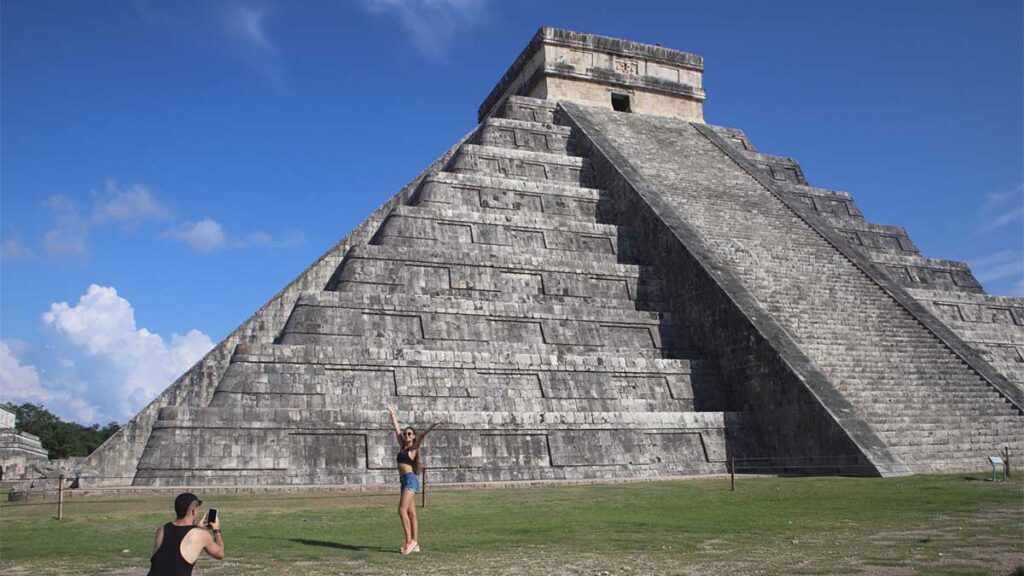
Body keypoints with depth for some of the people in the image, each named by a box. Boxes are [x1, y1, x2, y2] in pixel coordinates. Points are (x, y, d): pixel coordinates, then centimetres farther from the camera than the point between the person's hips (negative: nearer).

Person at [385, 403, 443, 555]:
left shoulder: (414, 447, -2)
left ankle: (410, 541, -13)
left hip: (410, 480, -8)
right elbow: (397, 428, 23)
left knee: (402, 510, -16)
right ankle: (415, 544, 7)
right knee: (411, 513, 6)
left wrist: (432, 426, -32)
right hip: (405, 481, 8)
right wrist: (392, 413, 30)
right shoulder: (402, 446, 16)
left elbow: (422, 435, -18)